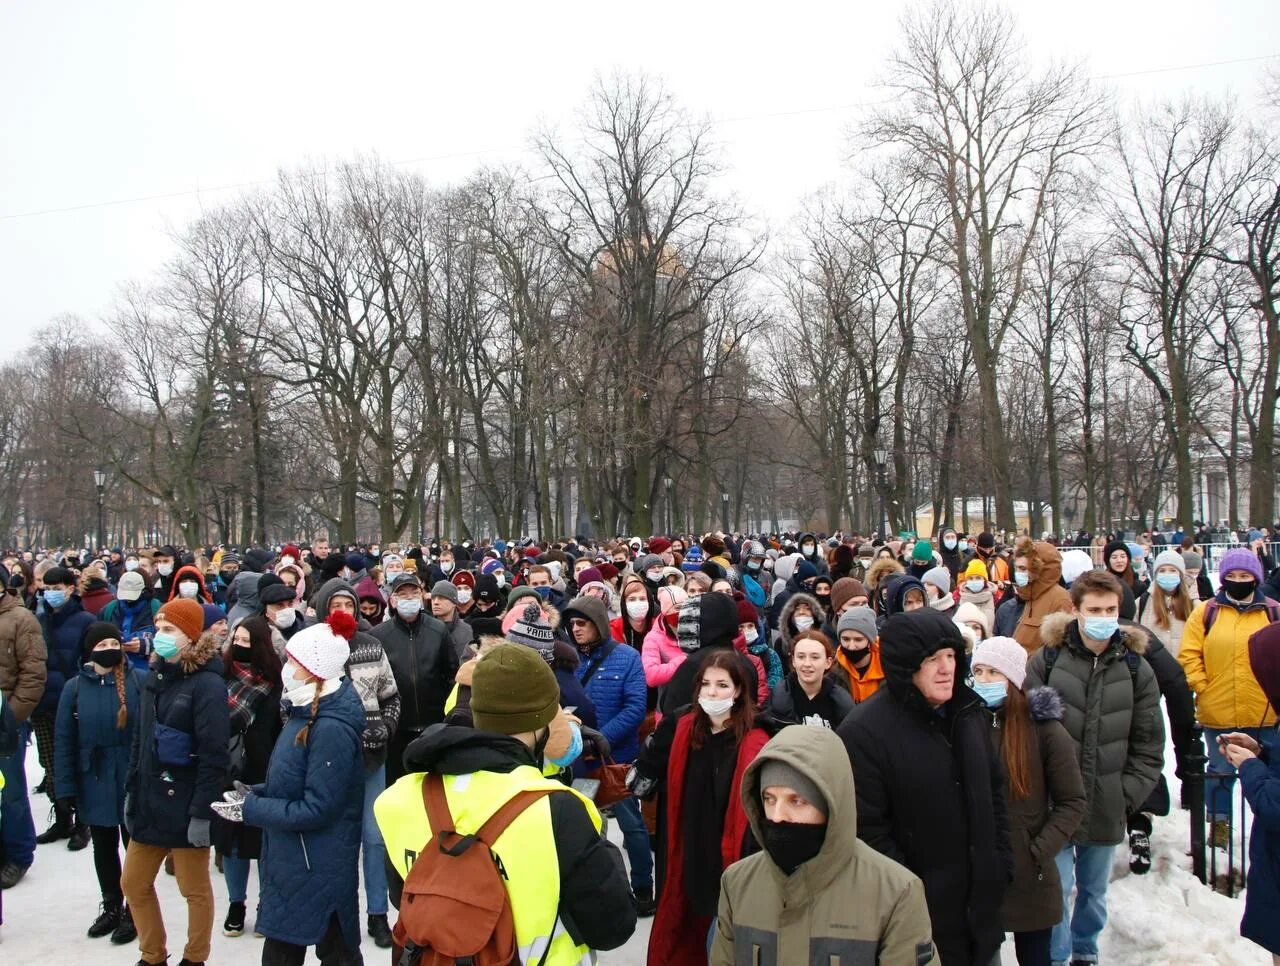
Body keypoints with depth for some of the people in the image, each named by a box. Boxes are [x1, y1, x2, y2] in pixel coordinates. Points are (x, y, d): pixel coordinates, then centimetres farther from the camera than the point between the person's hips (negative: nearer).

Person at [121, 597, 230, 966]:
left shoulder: (207, 683, -17)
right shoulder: (156, 676, 7)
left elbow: (213, 754, -19)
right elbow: (140, 740, 15)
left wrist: (202, 812, -20)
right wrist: (132, 790, 12)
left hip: (185, 807, -7)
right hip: (149, 802, 7)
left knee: (195, 890, 9)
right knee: (133, 884, 16)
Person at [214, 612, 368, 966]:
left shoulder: (332, 729, -26)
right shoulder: (306, 713, 5)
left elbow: (317, 810, -25)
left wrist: (250, 810, -17)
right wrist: (256, 793, 0)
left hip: (320, 869, -9)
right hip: (289, 861, 9)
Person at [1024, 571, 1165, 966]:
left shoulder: (1136, 669, 0)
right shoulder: (1047, 659, -8)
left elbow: (1148, 745, 5)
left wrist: (1128, 795, -2)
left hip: (1107, 807, 3)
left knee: (1094, 889, 19)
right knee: (1058, 887, 0)